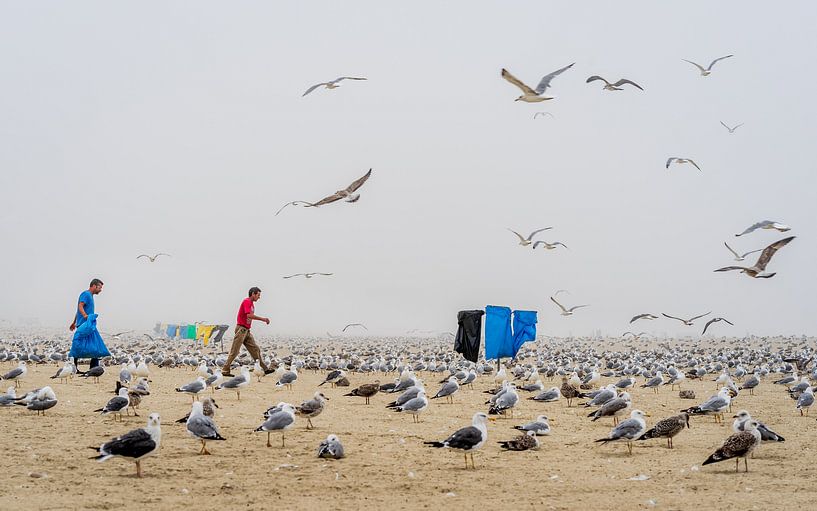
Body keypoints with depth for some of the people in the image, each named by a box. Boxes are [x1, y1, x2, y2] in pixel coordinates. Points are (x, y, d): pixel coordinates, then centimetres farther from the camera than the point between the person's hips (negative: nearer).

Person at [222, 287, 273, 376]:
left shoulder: (252, 304, 19)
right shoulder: (246, 301, -11)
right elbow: (249, 315, -22)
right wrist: (262, 319, -20)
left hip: (247, 330, 9)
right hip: (241, 328, -9)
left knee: (255, 349, 6)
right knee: (234, 351, -7)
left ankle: (265, 369, 6)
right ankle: (225, 370, -3)